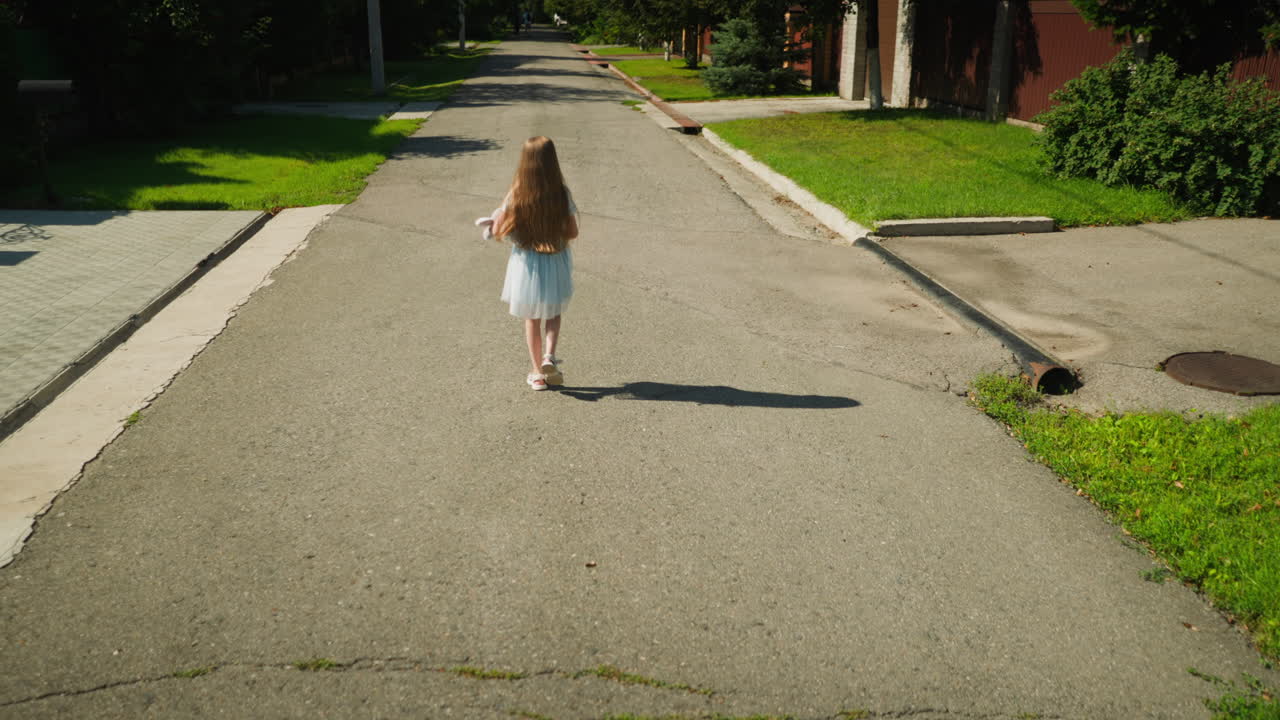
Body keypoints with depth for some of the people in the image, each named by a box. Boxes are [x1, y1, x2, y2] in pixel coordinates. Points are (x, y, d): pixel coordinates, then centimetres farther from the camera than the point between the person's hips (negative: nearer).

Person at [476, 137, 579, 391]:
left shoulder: (516, 195, -14)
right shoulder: (562, 194, -14)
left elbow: (498, 232, -11)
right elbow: (572, 232, -7)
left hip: (526, 264, 0)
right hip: (555, 264, 0)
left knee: (532, 319, 17)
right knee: (553, 313, 23)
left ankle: (538, 373, 23)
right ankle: (549, 356, 0)